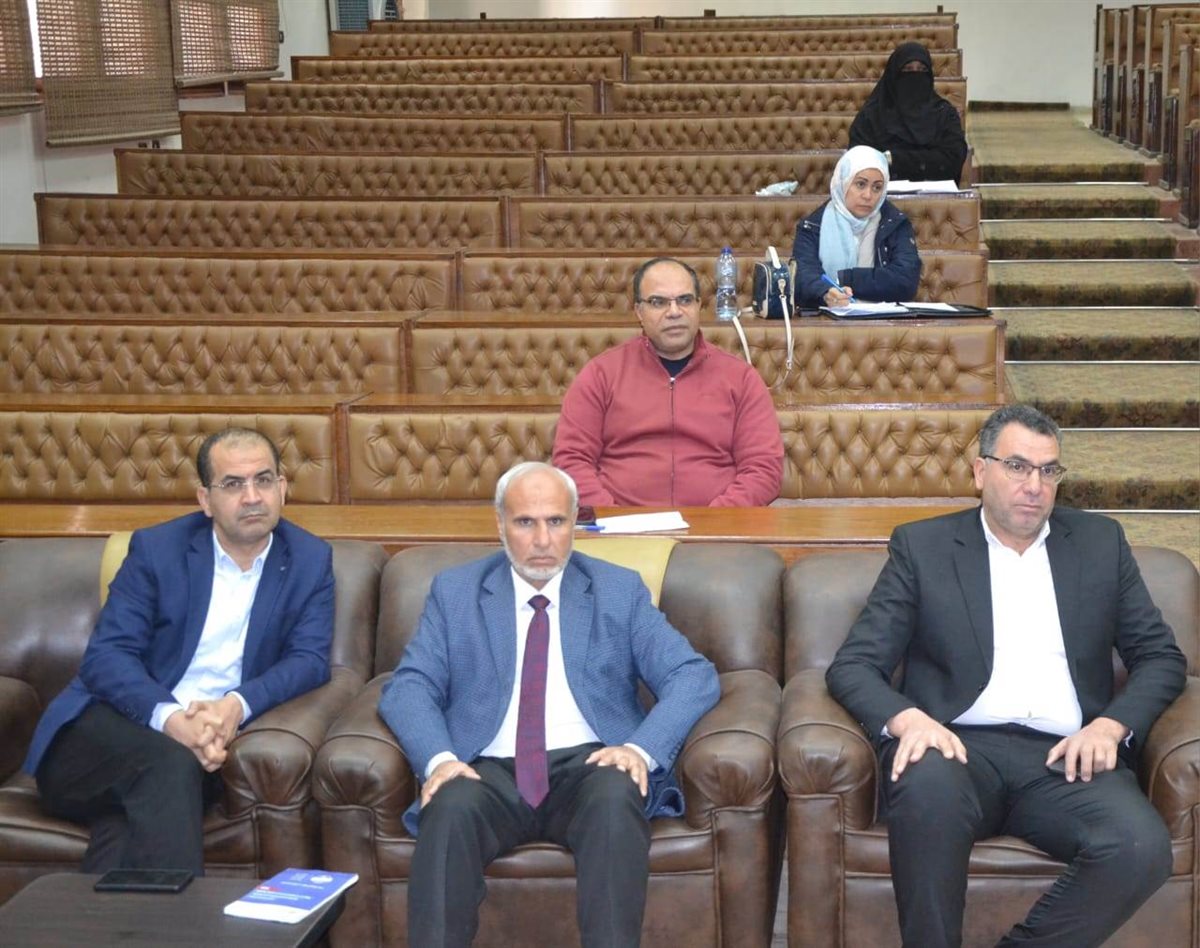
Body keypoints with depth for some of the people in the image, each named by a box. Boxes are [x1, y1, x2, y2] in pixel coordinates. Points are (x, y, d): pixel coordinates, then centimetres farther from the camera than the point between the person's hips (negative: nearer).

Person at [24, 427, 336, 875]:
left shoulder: (310, 561, 7)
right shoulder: (156, 548, 2)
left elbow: (310, 659, -1)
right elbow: (106, 655, -6)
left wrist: (239, 705, -22)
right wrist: (169, 718, -27)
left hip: (202, 739, 1)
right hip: (114, 728, 0)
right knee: (169, 764, -35)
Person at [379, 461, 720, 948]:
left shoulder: (620, 590, 13)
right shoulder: (455, 592, 14)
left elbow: (695, 676, 5)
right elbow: (409, 686, 5)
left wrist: (641, 748, -14)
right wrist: (438, 759, -16)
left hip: (589, 767, 0)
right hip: (490, 773, 0)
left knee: (616, 798, -34)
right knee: (452, 807, -33)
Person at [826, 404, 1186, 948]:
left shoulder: (1100, 543, 19)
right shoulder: (922, 546, 12)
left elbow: (1162, 656, 18)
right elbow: (852, 667, 5)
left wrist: (1112, 725, -3)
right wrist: (907, 719, -17)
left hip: (1066, 759, 2)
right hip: (960, 746, -2)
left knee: (1142, 850, -30)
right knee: (927, 786, -38)